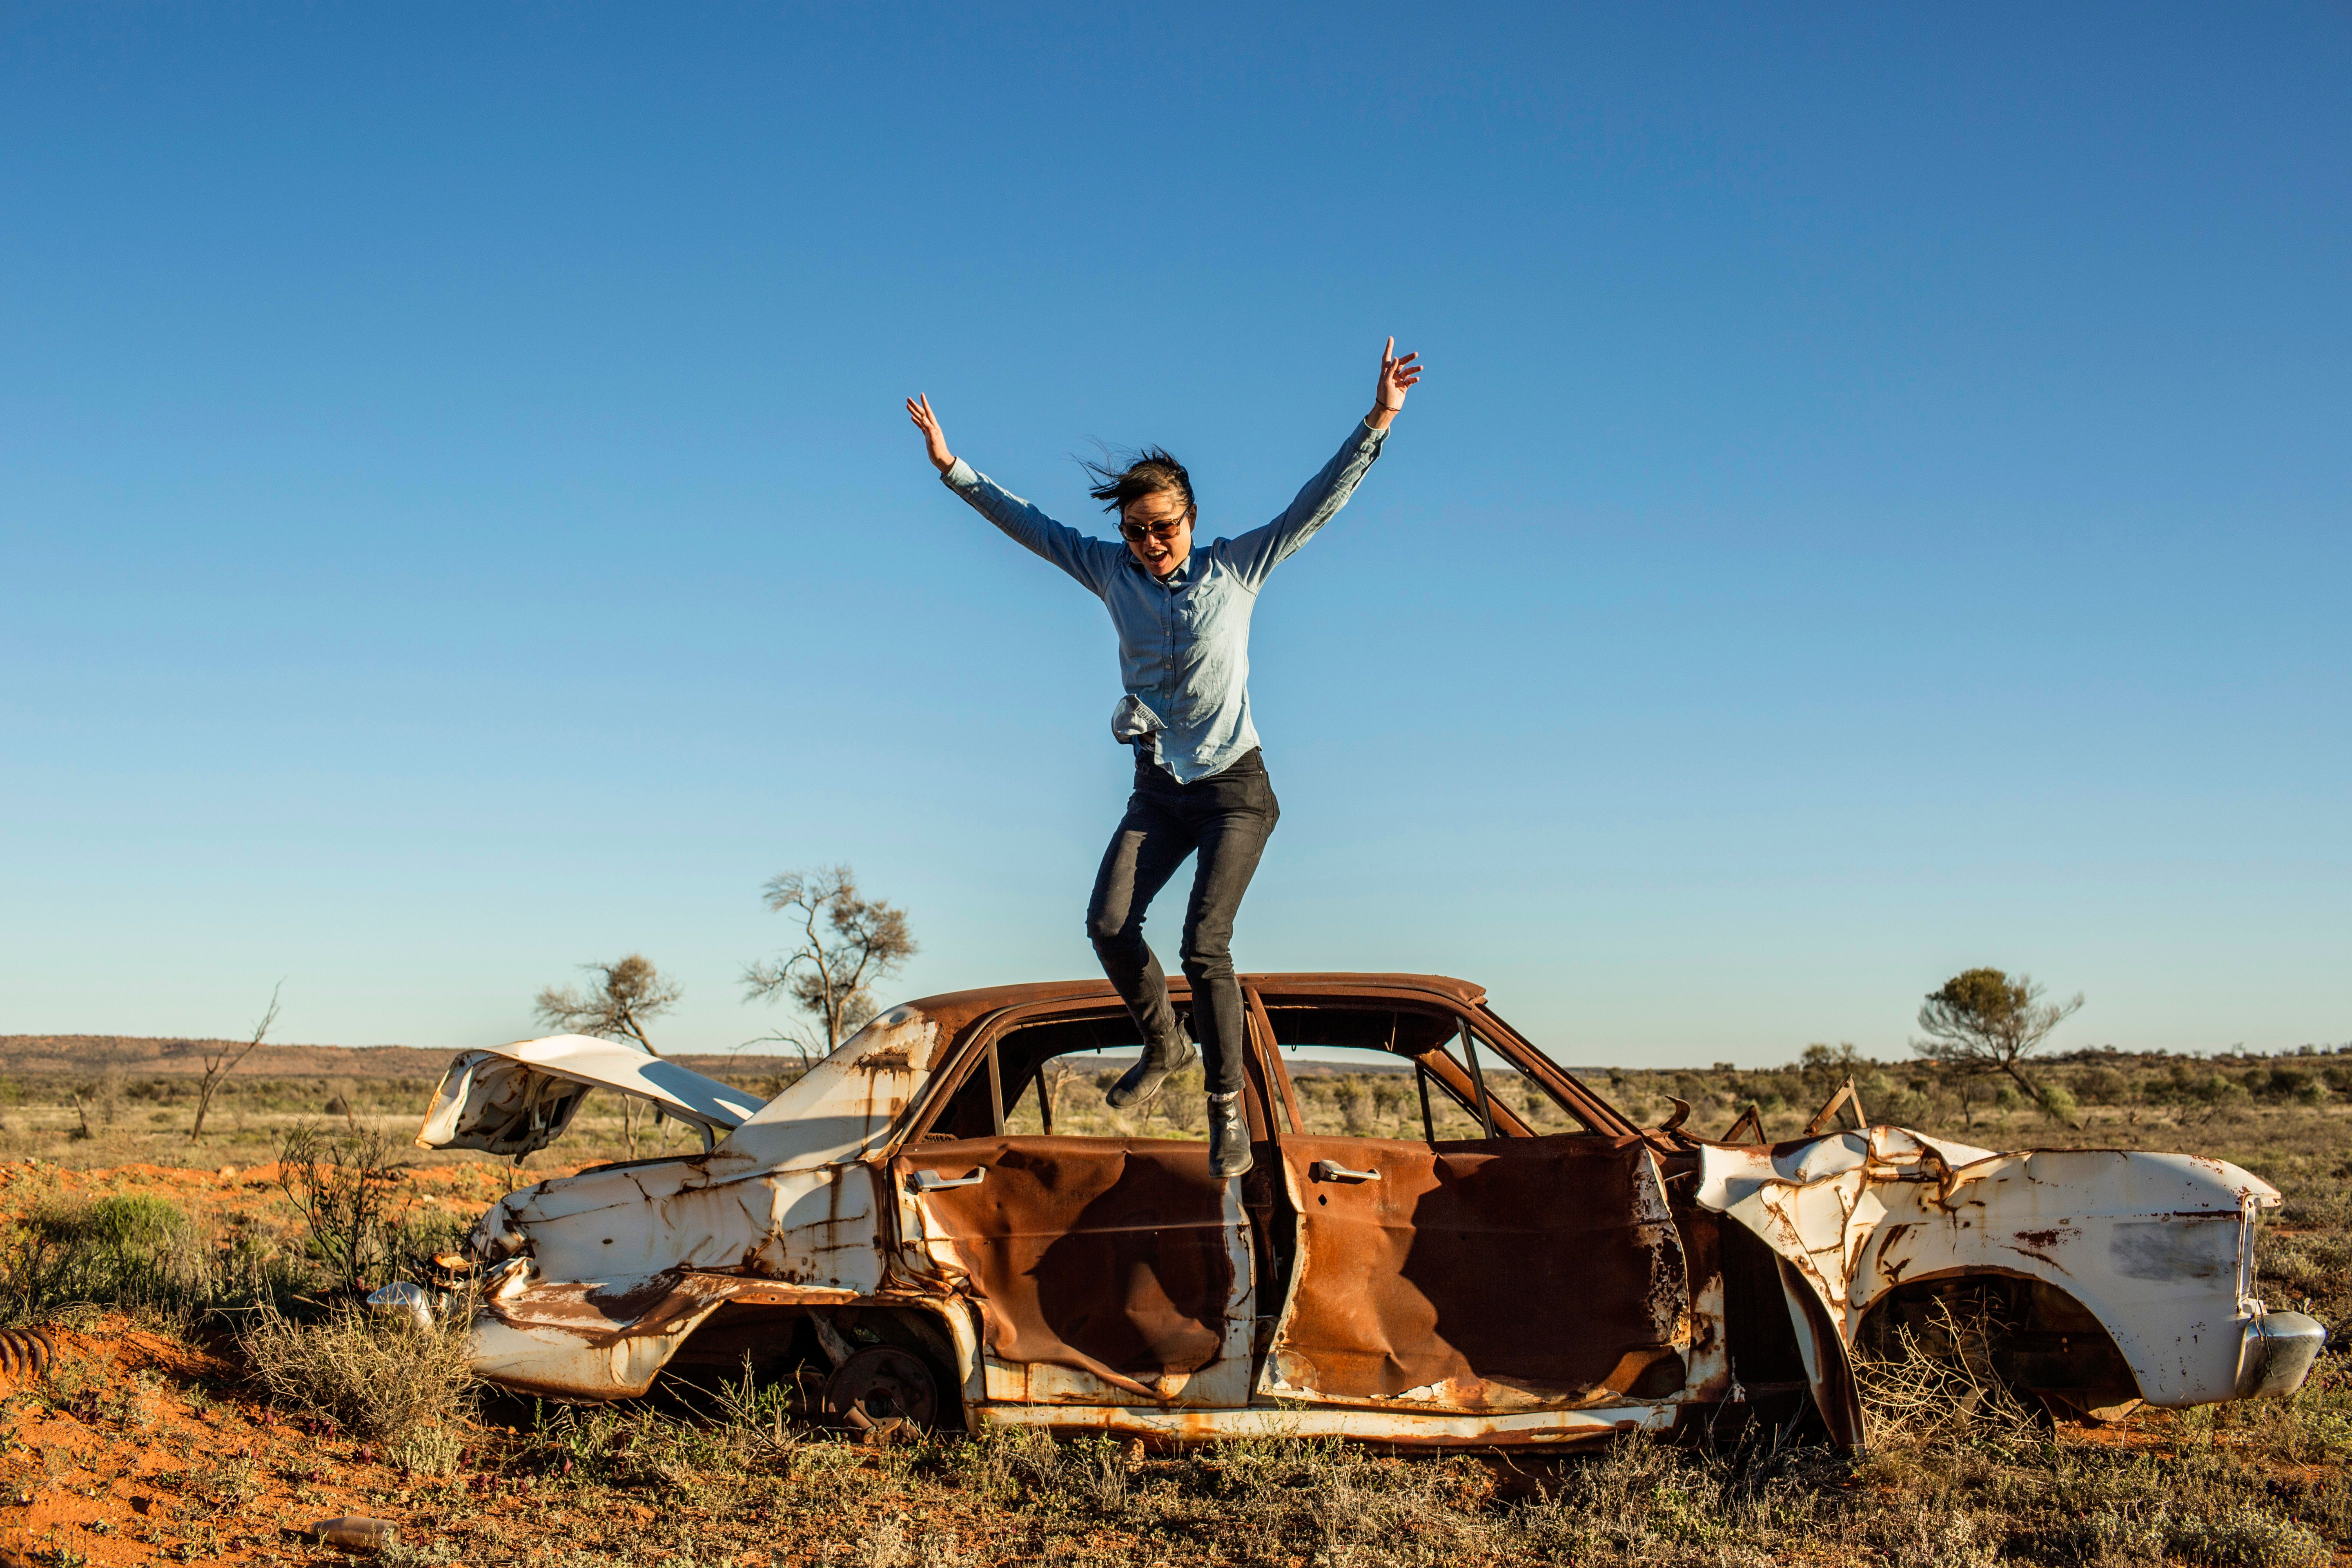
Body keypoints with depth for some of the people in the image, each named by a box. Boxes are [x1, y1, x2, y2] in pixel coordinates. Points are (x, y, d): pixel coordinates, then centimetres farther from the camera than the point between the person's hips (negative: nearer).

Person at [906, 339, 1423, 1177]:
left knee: (1204, 942, -16)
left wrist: (1376, 423, -18)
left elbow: (1319, 501, -8)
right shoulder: (1110, 571, 2)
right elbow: (1027, 523, 9)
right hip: (1158, 790, 4)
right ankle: (1163, 1044, 14)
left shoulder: (1237, 568, -5)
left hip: (1234, 786, -3)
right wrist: (952, 467, 5)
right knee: (1108, 925, -13)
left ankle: (1226, 1107, -2)